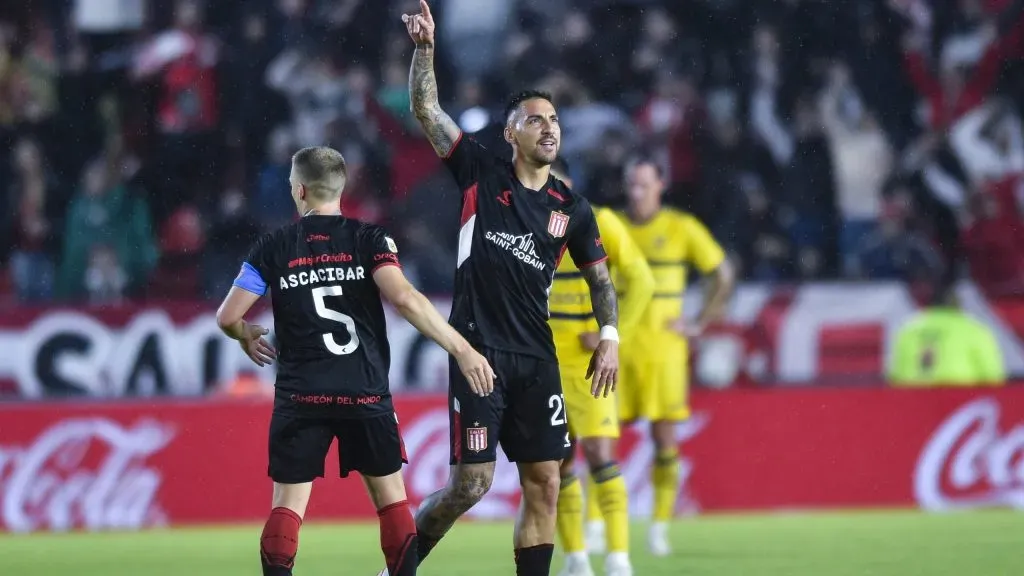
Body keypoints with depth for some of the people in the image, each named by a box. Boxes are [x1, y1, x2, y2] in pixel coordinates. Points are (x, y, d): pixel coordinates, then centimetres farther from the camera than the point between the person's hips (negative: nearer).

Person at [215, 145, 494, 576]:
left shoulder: (272, 249, 2)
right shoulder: (369, 239, -1)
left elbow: (228, 317, 1)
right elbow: (403, 298, -16)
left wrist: (247, 337, 25)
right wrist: (461, 349, -14)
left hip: (301, 396, 0)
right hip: (365, 394, 0)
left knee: (288, 505, 4)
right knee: (391, 499, 11)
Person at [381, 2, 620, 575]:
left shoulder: (572, 208, 9)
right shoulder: (481, 174, 1)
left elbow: (601, 279, 18)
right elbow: (426, 109, -4)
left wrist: (610, 338, 5)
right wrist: (425, 47, -15)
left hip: (536, 357, 4)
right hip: (478, 350, -4)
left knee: (544, 483, 0)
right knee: (472, 482, -7)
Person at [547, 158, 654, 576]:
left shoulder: (599, 224, -7)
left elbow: (640, 281, -5)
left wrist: (612, 334, -12)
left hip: (589, 364, -4)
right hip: (544, 365, 4)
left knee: (600, 454, -15)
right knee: (558, 463, 5)